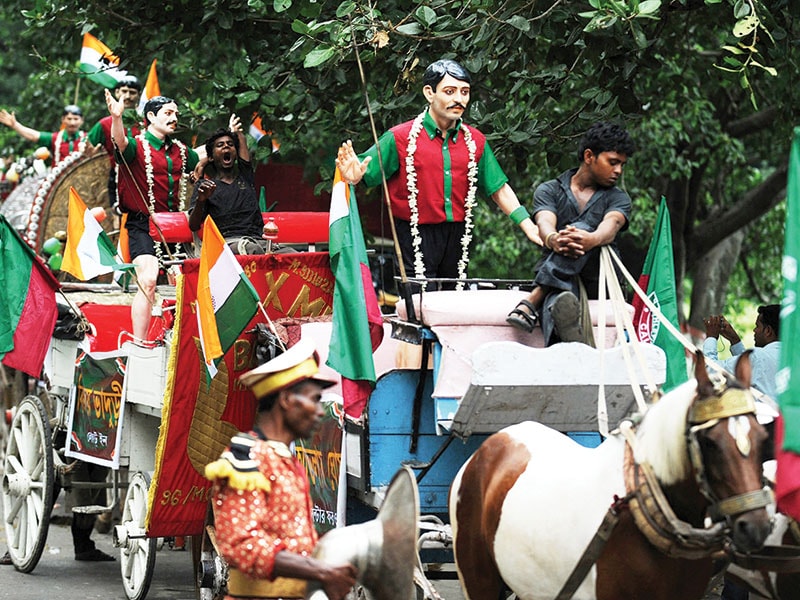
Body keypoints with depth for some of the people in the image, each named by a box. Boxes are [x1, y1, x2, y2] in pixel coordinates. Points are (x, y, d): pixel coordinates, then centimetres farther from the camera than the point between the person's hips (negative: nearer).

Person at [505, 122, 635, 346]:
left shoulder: (618, 199, 14)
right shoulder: (549, 191, 14)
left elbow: (611, 226, -11)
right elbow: (545, 224, -9)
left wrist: (590, 240, -40)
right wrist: (553, 240, -39)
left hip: (599, 280, 0)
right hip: (557, 279, 0)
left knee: (580, 229, -31)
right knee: (560, 303, -40)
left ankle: (532, 301, -44)